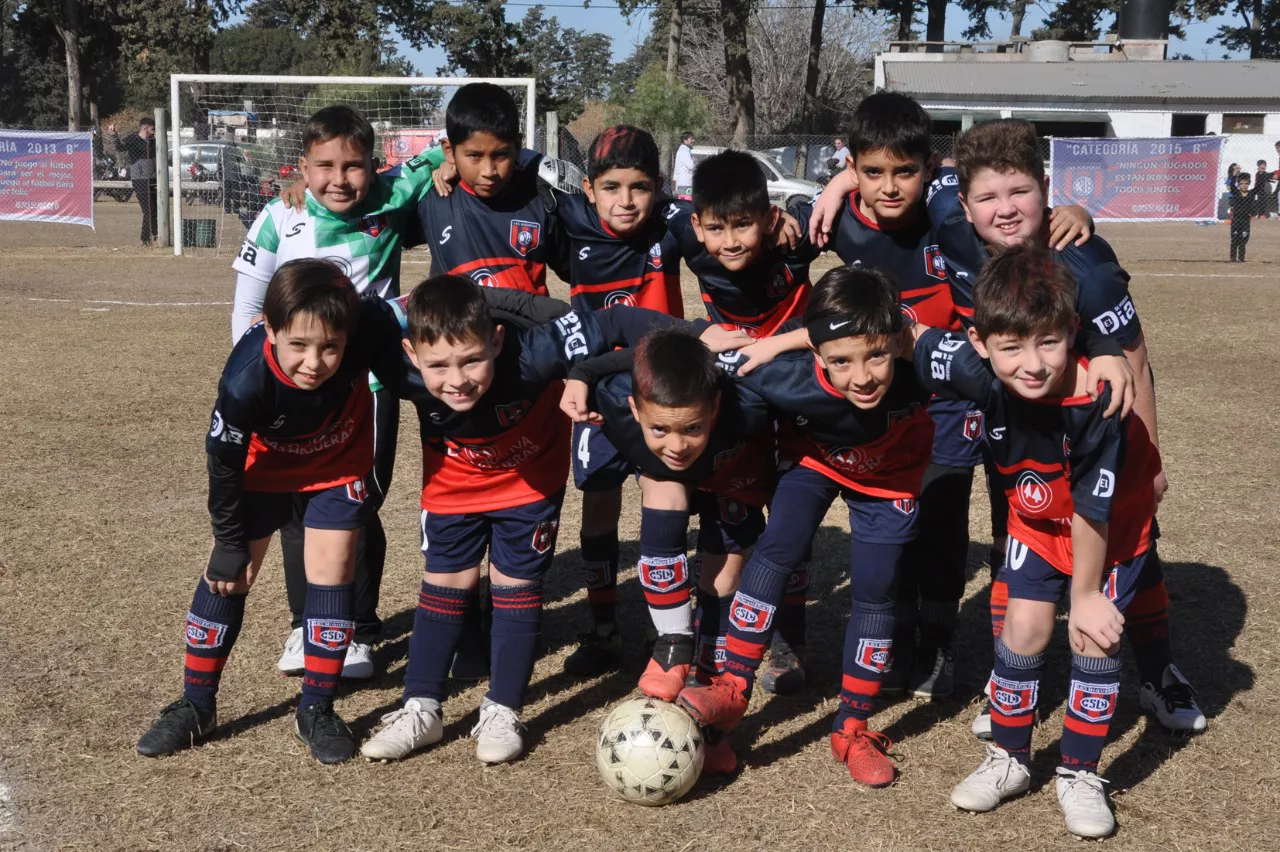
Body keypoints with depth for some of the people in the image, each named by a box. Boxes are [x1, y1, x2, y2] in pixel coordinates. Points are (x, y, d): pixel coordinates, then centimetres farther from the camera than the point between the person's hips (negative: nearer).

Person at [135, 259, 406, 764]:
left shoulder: (366, 332, -39)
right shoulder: (245, 381, -38)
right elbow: (224, 464, -21)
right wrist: (230, 541, -11)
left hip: (339, 463, 1)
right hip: (264, 465, -1)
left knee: (331, 572, -5)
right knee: (226, 576, 3)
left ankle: (317, 710, 9)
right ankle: (196, 705, 19)